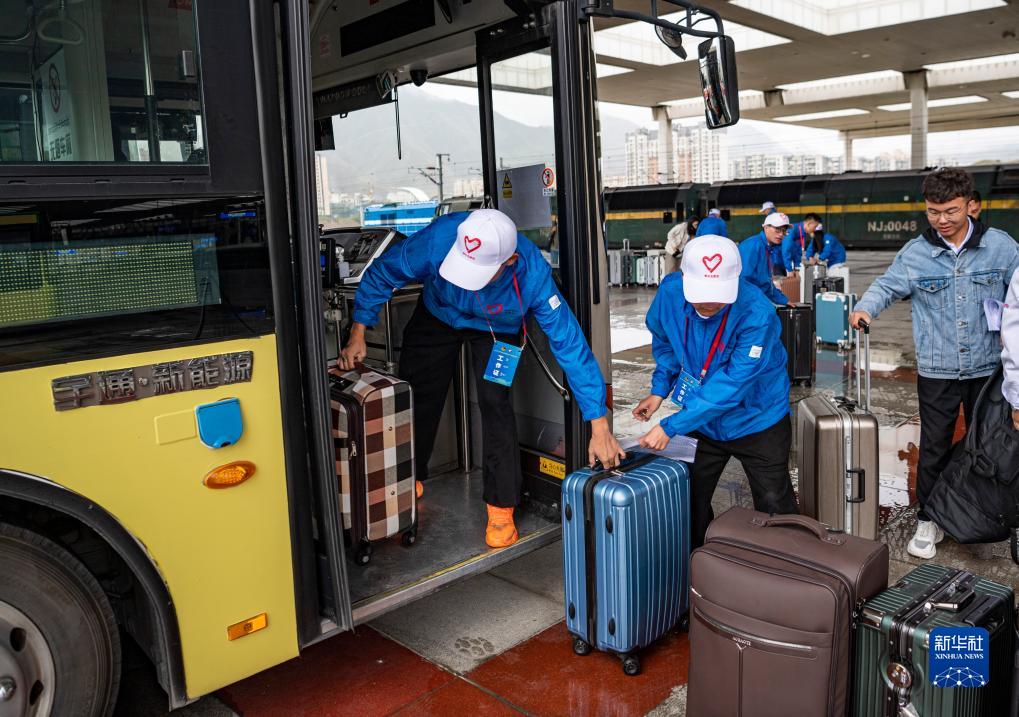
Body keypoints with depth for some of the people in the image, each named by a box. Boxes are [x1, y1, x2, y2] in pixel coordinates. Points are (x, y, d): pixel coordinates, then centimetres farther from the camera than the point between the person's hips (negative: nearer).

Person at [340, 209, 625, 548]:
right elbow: (382, 274, -20)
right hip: (438, 316, 2)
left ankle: (501, 506, -2)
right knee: (416, 396, 7)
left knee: (494, 401, -20)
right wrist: (358, 335, -21)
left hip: (496, 328, -2)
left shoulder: (533, 274, -40)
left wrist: (599, 427, -36)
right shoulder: (440, 238, -39)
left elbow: (570, 344, -36)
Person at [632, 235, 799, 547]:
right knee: (689, 505, 16)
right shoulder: (670, 292, -19)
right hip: (700, 421, 4)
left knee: (775, 510, 10)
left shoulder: (757, 313, -33)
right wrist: (660, 389, -7)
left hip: (757, 420, -4)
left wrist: (671, 427, -33)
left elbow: (731, 385, -33)